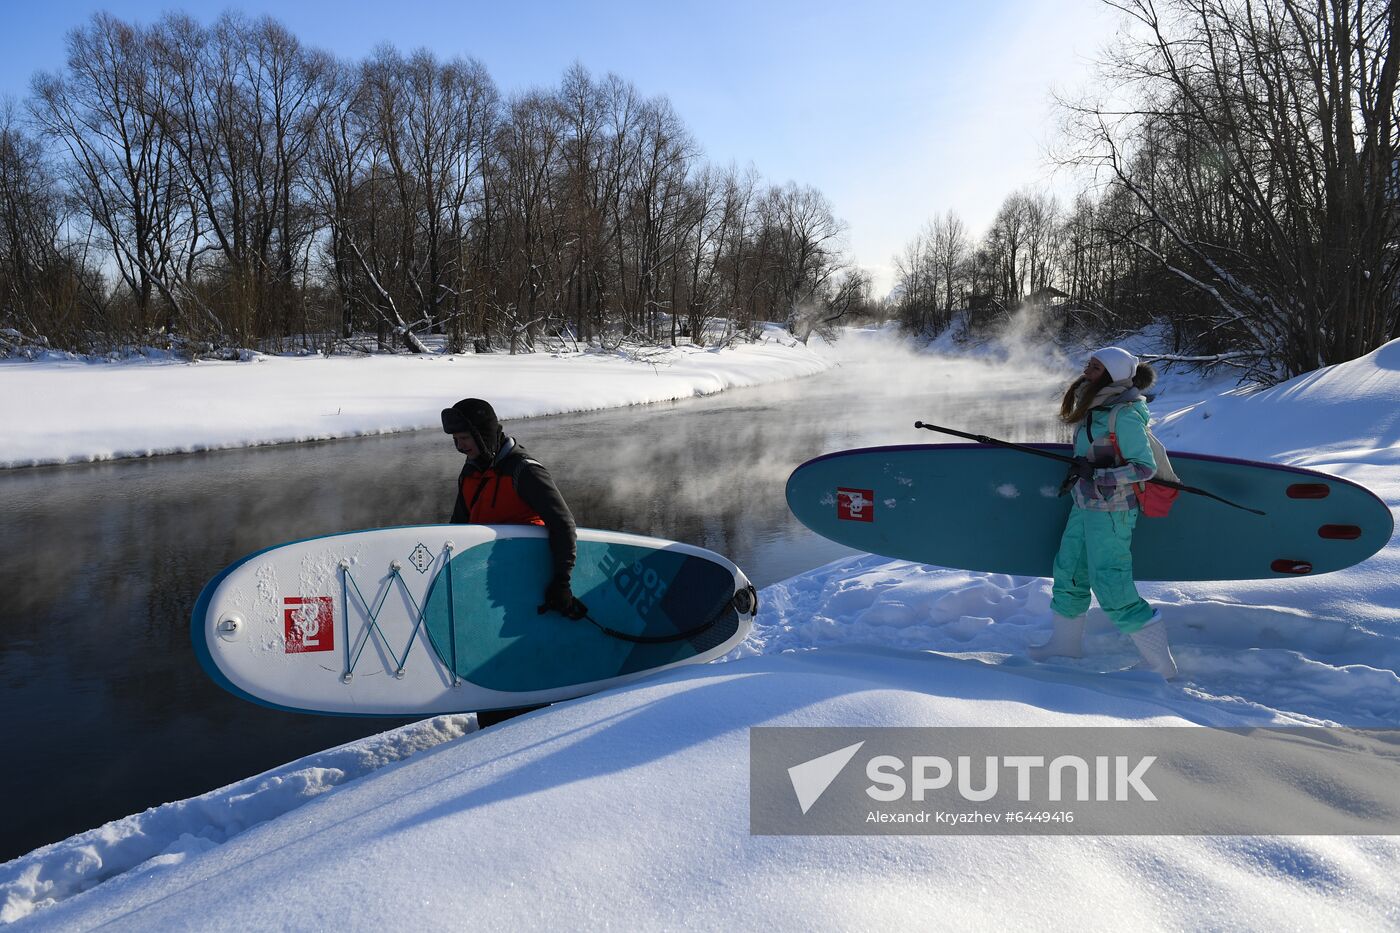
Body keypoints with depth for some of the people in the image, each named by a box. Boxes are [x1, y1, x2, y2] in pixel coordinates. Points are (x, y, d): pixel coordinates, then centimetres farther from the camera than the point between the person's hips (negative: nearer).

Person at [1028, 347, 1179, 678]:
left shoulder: (1124, 414, -19)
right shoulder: (1096, 407, 7)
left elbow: (1145, 466, -18)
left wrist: (1096, 475, -24)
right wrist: (1078, 474, 14)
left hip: (1110, 511, -9)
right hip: (1085, 505, 10)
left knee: (1111, 587, -6)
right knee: (1068, 572, 18)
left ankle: (1160, 663, 5)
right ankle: (1066, 642, 35)